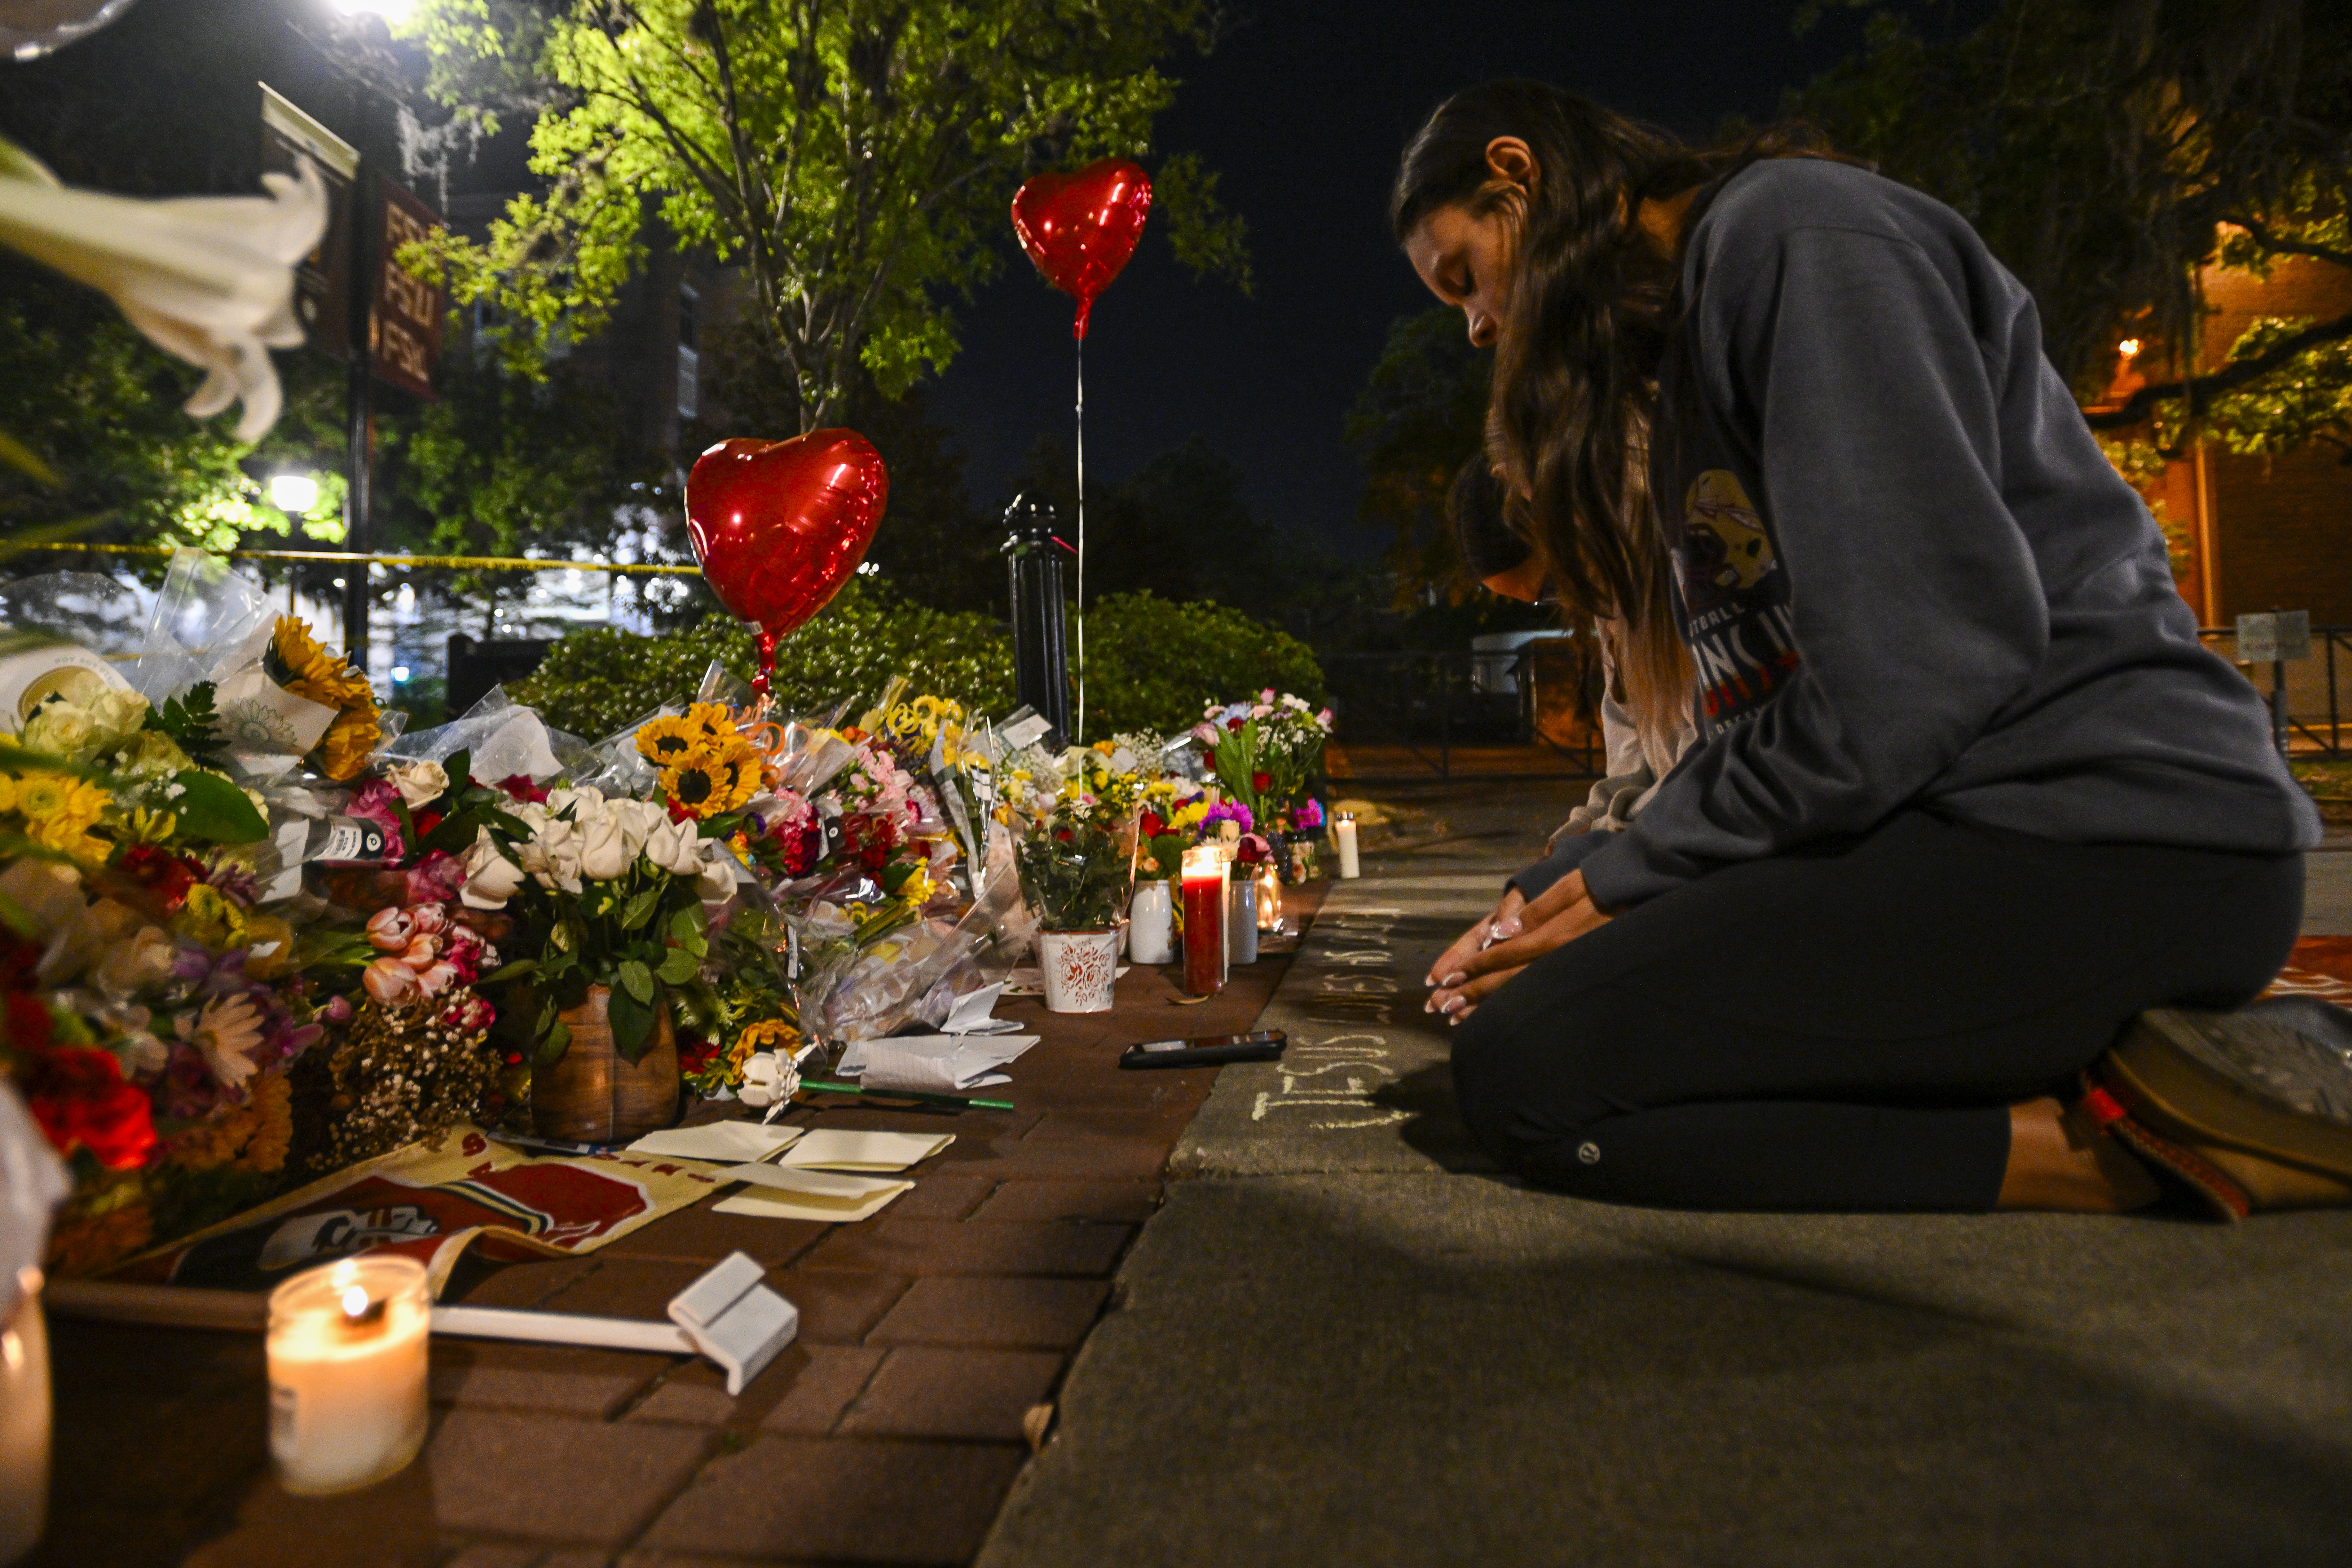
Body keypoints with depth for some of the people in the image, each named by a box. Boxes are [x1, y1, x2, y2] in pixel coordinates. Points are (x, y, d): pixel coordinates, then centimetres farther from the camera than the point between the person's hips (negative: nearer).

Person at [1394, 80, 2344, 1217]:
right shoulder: (1687, 356, 22)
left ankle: (2107, 1147, -11)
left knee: (1522, 1066, -21)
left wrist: (1623, 883, -10)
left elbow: (1919, 666, -19)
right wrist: (1557, 901, 5)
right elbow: (1762, 710, 16)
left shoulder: (1793, 230, -7)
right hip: (1941, 827, 10)